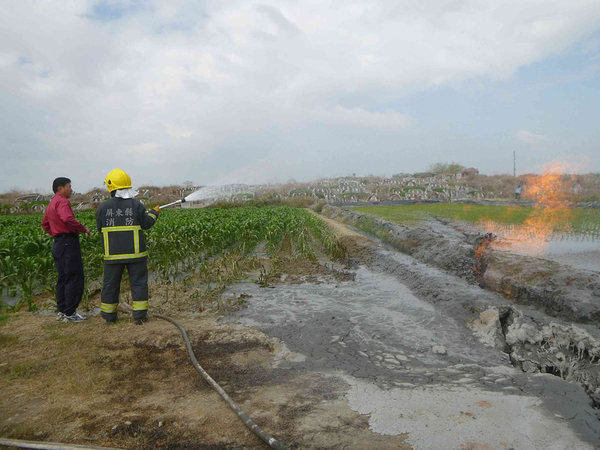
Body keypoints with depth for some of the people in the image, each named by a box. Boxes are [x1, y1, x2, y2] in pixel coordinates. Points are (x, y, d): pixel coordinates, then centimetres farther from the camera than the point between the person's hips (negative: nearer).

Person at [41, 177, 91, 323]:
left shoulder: (51, 204, 19)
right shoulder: (62, 202, -13)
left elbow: (45, 224, 29)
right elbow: (68, 219, -31)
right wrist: (83, 229, -18)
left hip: (59, 243, 10)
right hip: (68, 243, -10)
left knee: (63, 278, 15)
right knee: (75, 278, -5)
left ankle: (62, 311, 21)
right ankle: (69, 314, -1)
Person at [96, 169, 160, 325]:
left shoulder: (103, 207, -2)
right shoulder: (136, 205, -8)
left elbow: (100, 228, 7)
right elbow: (146, 224, -4)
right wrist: (154, 212, 13)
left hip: (113, 254, 2)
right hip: (135, 253, -2)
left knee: (110, 284, 14)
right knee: (138, 283, 6)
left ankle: (109, 316, 23)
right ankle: (140, 315, 6)